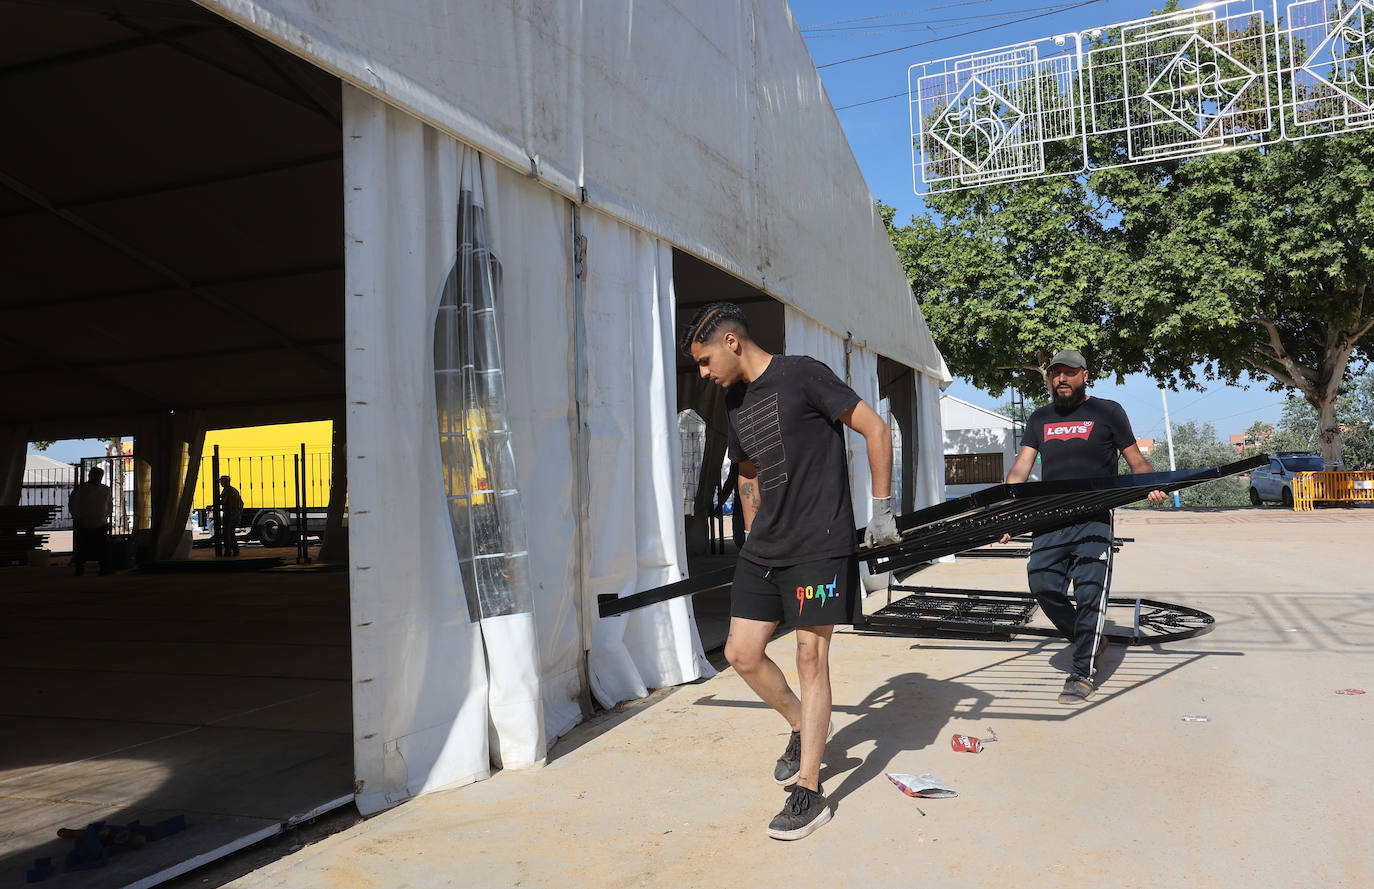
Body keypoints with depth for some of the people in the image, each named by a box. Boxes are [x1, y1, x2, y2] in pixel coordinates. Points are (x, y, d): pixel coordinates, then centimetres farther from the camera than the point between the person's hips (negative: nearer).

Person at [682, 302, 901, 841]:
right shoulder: (736, 401, 13)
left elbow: (877, 430, -9)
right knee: (741, 653, 4)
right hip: (762, 550, 7)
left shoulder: (802, 375, -10)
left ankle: (809, 793, 8)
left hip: (819, 544, -7)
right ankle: (801, 729, 30)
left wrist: (882, 509, -9)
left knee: (811, 657, -3)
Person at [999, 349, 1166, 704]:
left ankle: (1084, 673, 1)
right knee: (1043, 585, -4)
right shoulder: (1040, 419, 19)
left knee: (1089, 593, -9)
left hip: (1093, 520, -4)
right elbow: (1021, 468, 12)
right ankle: (1090, 642, 20)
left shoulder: (1108, 412, 9)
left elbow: (1136, 461, 8)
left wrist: (1152, 485, -14)